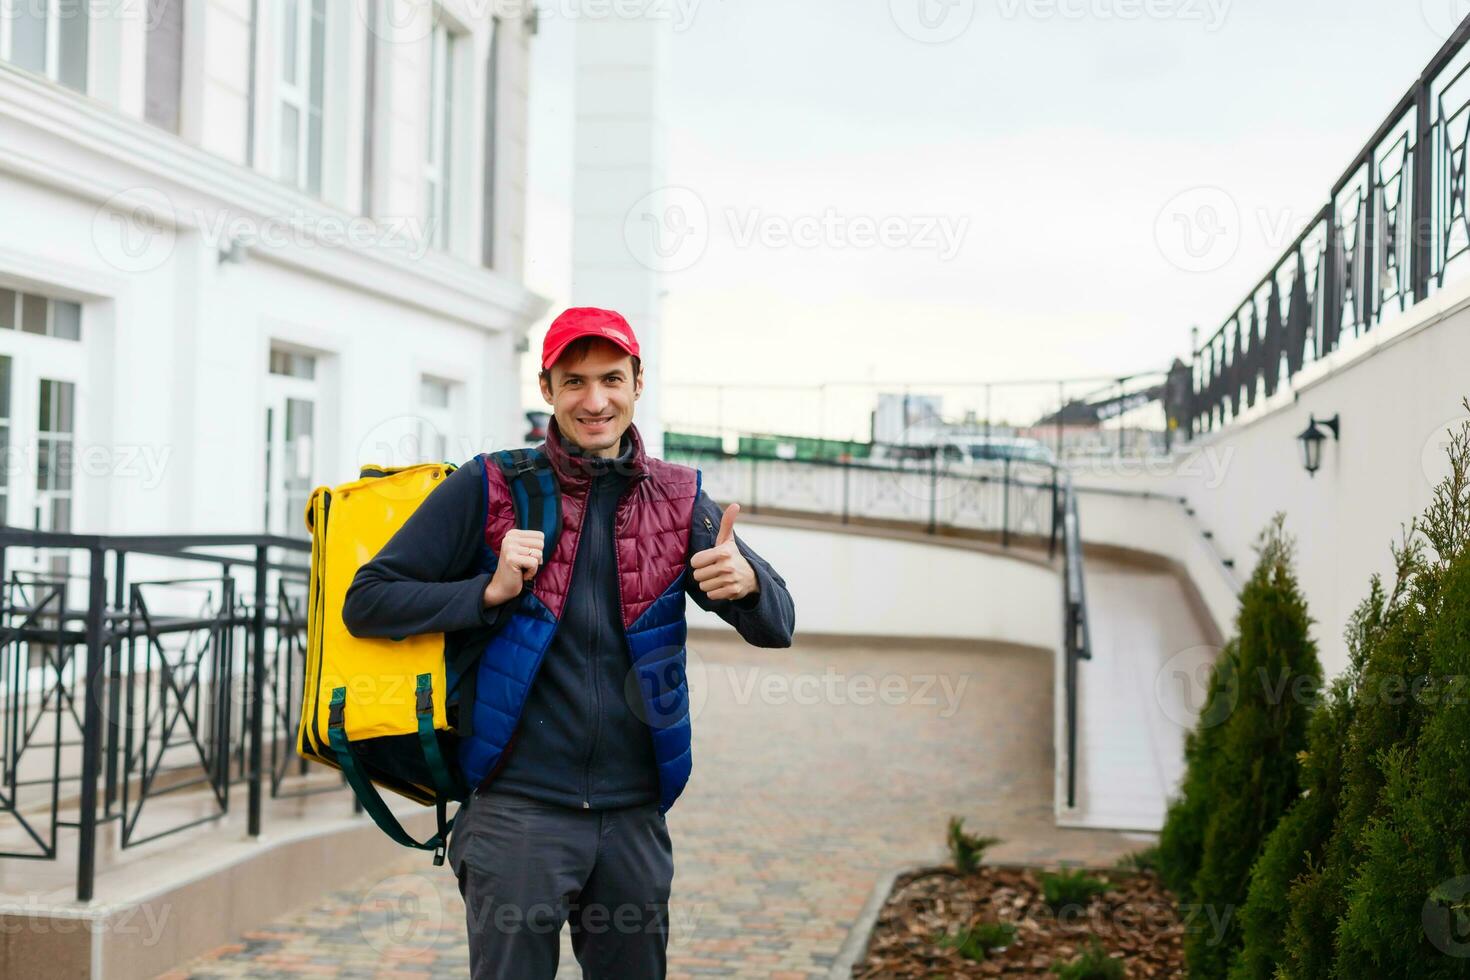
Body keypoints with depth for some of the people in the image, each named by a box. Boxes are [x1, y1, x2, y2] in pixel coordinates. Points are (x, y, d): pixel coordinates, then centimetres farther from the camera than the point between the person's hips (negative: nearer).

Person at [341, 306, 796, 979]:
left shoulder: (679, 502, 7)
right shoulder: (487, 490, -1)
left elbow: (776, 628, 3)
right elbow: (366, 603, -2)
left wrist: (747, 583, -20)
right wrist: (491, 590, -16)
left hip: (635, 817, 3)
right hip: (517, 809, -3)